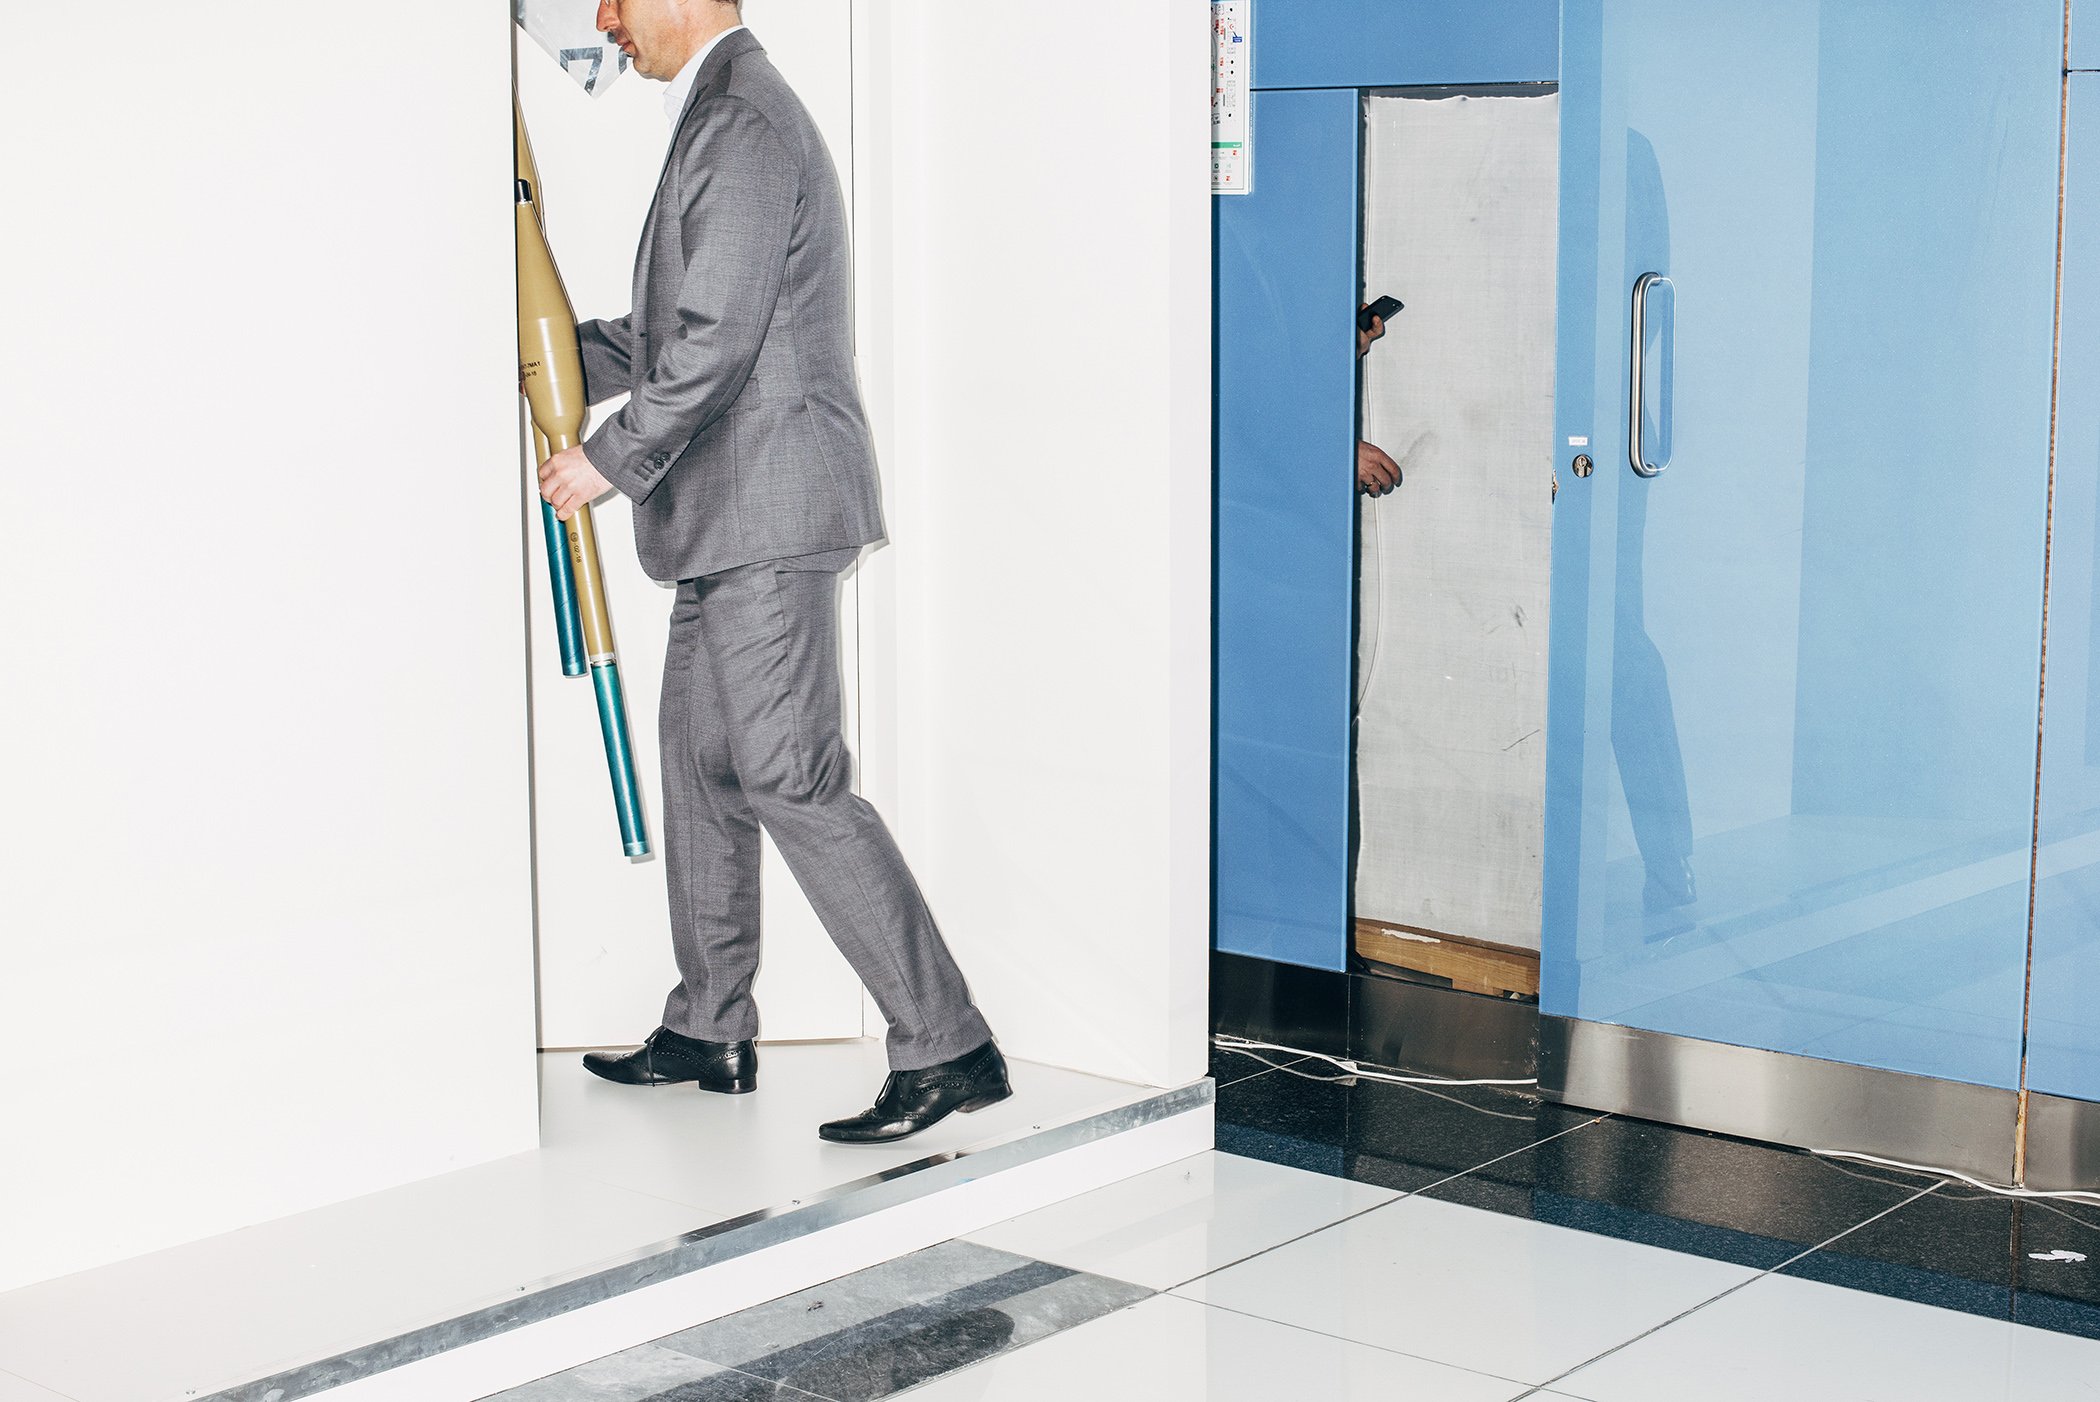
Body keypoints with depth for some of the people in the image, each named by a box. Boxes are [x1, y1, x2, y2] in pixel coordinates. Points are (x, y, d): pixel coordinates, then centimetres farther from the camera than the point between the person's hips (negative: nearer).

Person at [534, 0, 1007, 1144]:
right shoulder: (723, 115, 20)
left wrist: (609, 459, -11)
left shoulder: (742, 123, -15)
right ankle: (709, 1032, 27)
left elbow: (717, 341, -20)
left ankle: (946, 1045, -8)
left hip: (767, 511, -11)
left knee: (790, 779, -12)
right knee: (702, 763, 16)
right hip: (729, 519, 11)